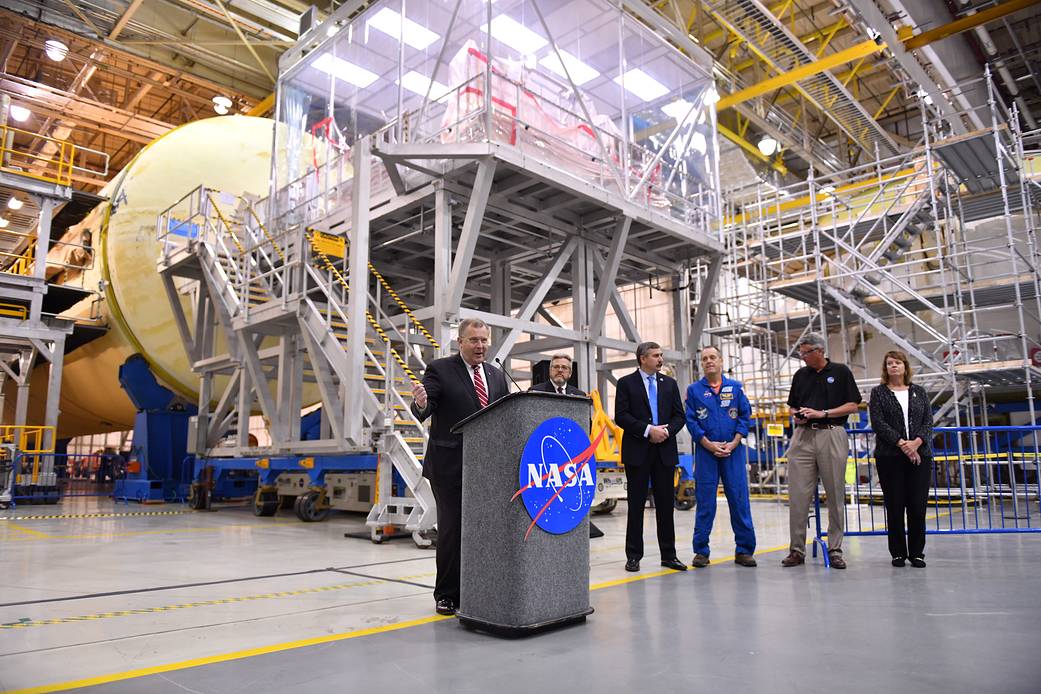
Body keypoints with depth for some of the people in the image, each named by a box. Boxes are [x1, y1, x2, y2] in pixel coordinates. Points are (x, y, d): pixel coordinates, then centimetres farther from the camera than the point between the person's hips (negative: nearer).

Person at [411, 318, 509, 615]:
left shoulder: (496, 376, 12)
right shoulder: (439, 369, -4)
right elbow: (423, 411, -15)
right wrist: (421, 404, -37)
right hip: (450, 466, -4)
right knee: (451, 529, 2)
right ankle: (446, 595, 16)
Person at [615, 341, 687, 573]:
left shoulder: (669, 384, 13)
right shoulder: (626, 383, 2)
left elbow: (679, 416, 10)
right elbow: (621, 416, -7)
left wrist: (667, 430, -9)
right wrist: (648, 430, -15)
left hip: (665, 451, 3)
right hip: (637, 451, -3)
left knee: (665, 504, 6)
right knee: (636, 504, 2)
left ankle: (669, 555, 15)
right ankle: (633, 556, 9)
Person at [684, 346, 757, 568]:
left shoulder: (735, 387, 9)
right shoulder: (694, 390, 6)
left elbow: (745, 416, 5)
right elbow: (691, 421, 1)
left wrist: (733, 443, -6)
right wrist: (710, 445, -9)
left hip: (733, 450, 1)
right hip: (705, 451, -1)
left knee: (739, 499, 2)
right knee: (705, 502, 2)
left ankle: (744, 550, 12)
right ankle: (701, 551, 10)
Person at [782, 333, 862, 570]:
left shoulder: (841, 371, 4)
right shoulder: (801, 375, 15)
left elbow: (853, 405, 0)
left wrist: (822, 413, -10)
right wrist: (796, 415, 0)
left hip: (832, 435, -3)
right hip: (803, 436, 3)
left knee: (836, 495, 2)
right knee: (797, 494, -2)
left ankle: (835, 550, 12)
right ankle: (797, 549, 5)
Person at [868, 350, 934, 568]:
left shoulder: (919, 392, 14)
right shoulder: (878, 393, 6)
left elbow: (928, 422, 6)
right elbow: (878, 423, -4)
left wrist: (917, 442, -12)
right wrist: (901, 443, -15)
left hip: (919, 454, 2)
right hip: (890, 456, -2)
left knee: (918, 506, 0)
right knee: (895, 506, 0)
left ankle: (917, 553, 11)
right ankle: (898, 553, 10)